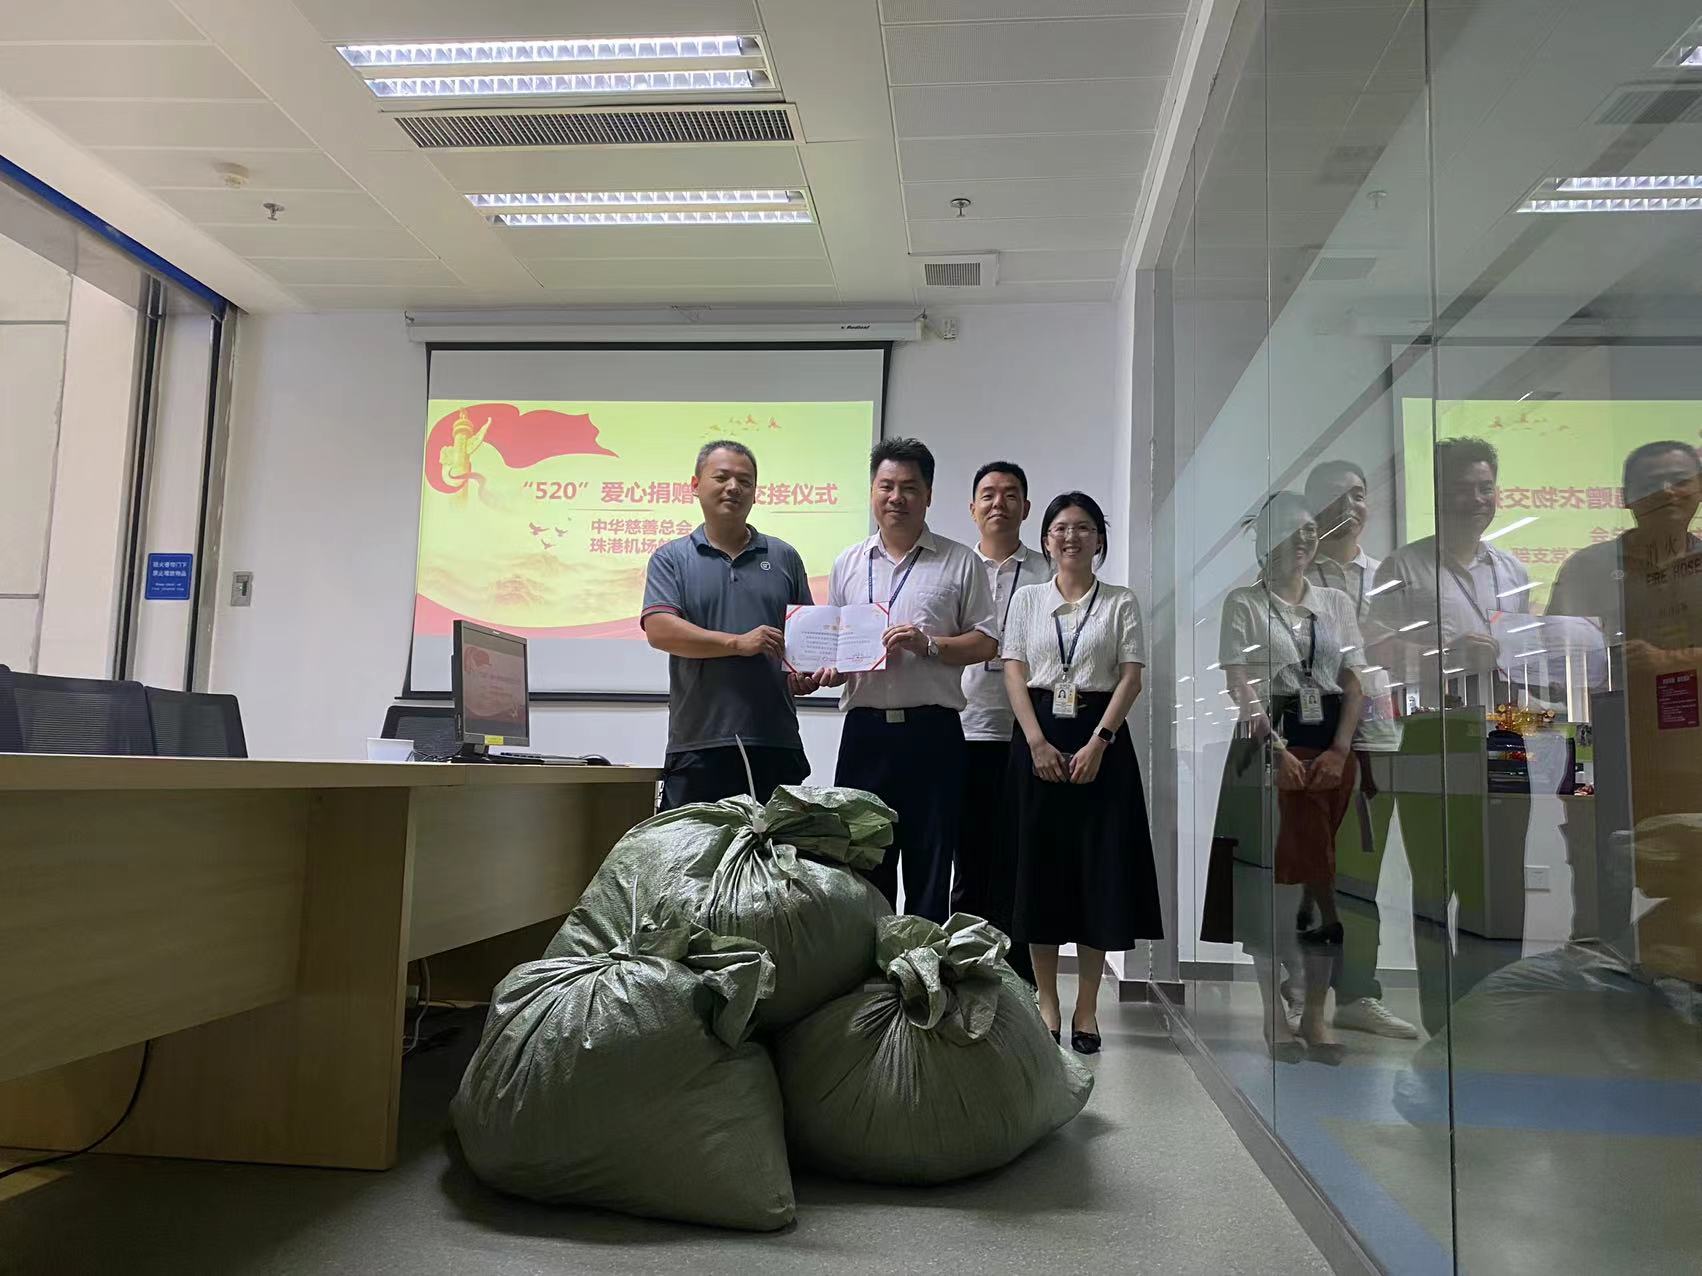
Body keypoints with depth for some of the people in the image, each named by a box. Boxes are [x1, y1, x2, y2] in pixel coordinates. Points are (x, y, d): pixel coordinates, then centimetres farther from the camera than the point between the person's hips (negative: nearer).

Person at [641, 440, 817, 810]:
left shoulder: (784, 557, 15)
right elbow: (659, 630, -7)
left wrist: (808, 672, -3)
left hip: (776, 741, 3)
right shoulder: (671, 558, 7)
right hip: (699, 744, -2)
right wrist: (737, 643, -15)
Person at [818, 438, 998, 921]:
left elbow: (986, 642, 3)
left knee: (929, 865, 3)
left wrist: (928, 644, -12)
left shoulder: (959, 563, 5)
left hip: (932, 730, -3)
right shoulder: (848, 563, 15)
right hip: (865, 729, 3)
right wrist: (830, 668, -1)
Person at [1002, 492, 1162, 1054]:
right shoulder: (1027, 598, 10)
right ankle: (1047, 1002, 12)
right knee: (1040, 861, 2)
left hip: (1099, 738, -1)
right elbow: (1014, 672, 2)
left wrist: (1099, 742, -14)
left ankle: (1086, 1007, 10)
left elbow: (1131, 677, -1)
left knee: (1100, 865, -1)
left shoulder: (1120, 602, 7)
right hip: (1038, 737, 1)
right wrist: (1037, 742, -10)